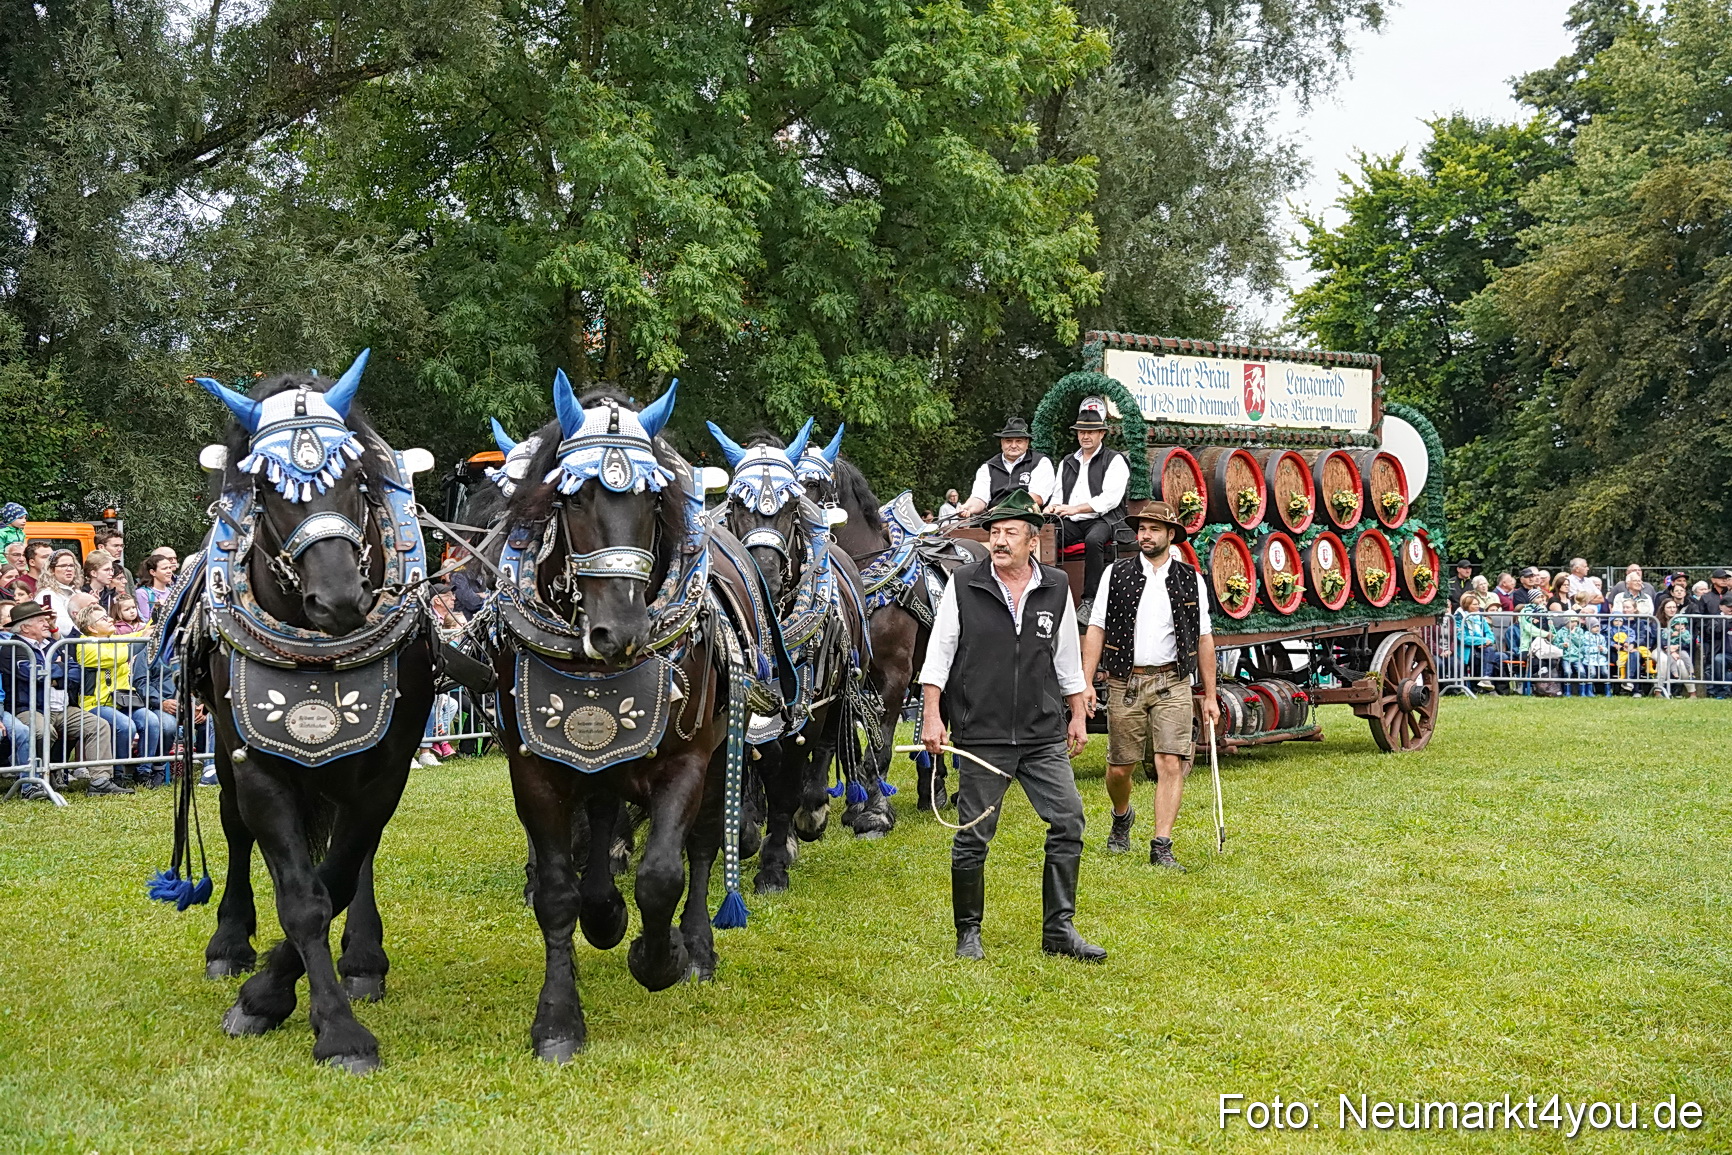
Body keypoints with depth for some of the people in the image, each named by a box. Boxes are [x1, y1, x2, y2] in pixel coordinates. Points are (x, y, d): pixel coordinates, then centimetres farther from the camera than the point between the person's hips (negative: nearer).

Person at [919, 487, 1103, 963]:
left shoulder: (1057, 587, 5)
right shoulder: (964, 585, -2)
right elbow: (938, 654, 1)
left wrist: (1078, 715, 16)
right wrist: (932, 717, -5)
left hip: (1045, 734, 3)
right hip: (982, 735, -3)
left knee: (1068, 822, -2)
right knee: (973, 836, 2)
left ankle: (1059, 929, 8)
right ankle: (968, 932, 17)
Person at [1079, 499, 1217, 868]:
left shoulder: (1191, 581, 7)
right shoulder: (1116, 574, 3)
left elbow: (1204, 639, 10)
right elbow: (1096, 629, 2)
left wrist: (1210, 696, 8)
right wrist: (1086, 683, -7)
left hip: (1172, 684, 0)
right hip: (1124, 683, 0)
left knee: (1171, 764, -11)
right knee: (1119, 768, 6)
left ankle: (1161, 847, -5)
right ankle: (1122, 818, 37)